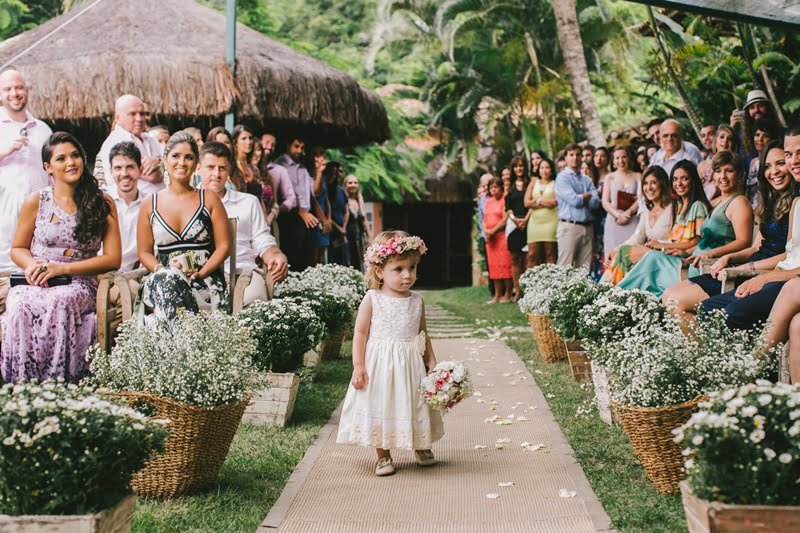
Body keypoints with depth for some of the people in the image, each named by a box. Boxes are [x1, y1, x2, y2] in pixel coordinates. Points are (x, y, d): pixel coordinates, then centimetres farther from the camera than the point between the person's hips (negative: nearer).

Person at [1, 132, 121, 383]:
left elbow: (112, 259, 3)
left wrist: (62, 268, -8)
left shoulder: (103, 204, 8)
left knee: (60, 302, -38)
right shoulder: (35, 202, 11)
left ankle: (56, 382, -33)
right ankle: (22, 384, -30)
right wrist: (33, 265, -7)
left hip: (79, 284, -1)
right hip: (37, 282, 1)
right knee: (21, 306, -35)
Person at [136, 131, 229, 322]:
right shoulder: (150, 204, 14)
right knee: (166, 279, -37)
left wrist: (201, 273, -10)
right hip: (162, 282, 2)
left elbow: (223, 246, 7)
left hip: (205, 282, -2)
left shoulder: (209, 199, 11)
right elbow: (145, 253, 13)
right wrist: (163, 270, -8)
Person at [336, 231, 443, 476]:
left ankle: (422, 447, 34)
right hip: (379, 364, -3)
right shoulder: (372, 299, -8)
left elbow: (423, 334, 13)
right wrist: (358, 366, -12)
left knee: (415, 406, 11)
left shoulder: (416, 301, 3)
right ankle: (384, 456, 18)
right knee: (379, 408, 3)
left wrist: (432, 362, 7)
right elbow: (360, 333, -7)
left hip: (411, 364, 3)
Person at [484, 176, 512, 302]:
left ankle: (507, 294, -5)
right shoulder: (488, 202, 18)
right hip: (490, 238, 7)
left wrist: (493, 231, -13)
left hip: (502, 235, -7)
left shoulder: (505, 200, -5)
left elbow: (505, 219, -13)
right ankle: (497, 294, 8)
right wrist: (486, 231, -1)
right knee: (493, 265, 5)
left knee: (505, 264, -8)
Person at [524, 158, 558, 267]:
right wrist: (546, 202, 0)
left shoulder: (555, 184, 8)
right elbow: (527, 202, 6)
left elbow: (555, 201, -7)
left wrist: (537, 201, 4)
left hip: (551, 222, -3)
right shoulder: (533, 183, 18)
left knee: (550, 255, -5)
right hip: (535, 221, 3)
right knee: (532, 255, -4)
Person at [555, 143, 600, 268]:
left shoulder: (587, 180, 17)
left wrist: (580, 198, -6)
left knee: (585, 267, 3)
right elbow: (574, 200, -12)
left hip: (588, 227, 6)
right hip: (569, 226, -5)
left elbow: (596, 202, 3)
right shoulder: (562, 177, 0)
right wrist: (587, 196, 5)